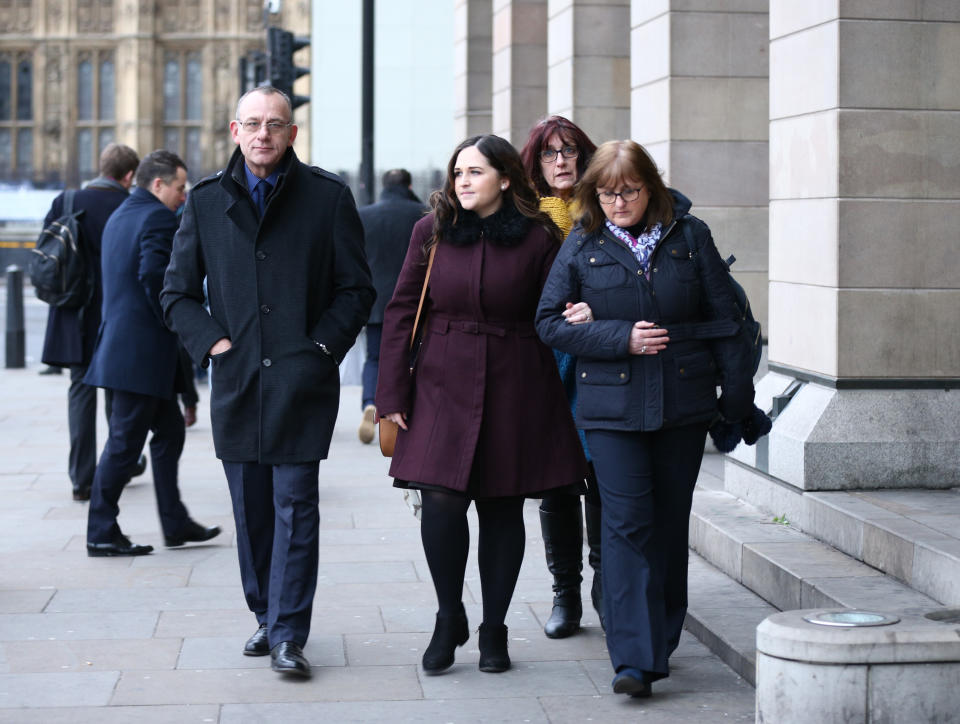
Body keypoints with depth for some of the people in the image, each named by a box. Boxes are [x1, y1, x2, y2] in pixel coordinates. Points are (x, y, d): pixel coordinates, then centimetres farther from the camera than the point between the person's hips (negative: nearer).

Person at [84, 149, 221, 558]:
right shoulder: (158, 217, -13)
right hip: (143, 351, -10)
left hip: (120, 338, 10)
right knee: (125, 441, -4)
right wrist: (171, 321, -11)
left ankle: (176, 524, 21)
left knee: (169, 431, 16)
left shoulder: (120, 215, 18)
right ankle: (102, 534, 2)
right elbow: (153, 275, -25)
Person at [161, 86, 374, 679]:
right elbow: (177, 292, 13)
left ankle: (289, 635, -2)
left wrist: (322, 345, -6)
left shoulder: (329, 197, 2)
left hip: (302, 380, -3)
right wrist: (210, 340, -1)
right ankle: (266, 615, 25)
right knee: (251, 510, 10)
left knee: (295, 507, -6)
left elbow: (357, 289, 4)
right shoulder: (207, 201, 9)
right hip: (237, 380, 3)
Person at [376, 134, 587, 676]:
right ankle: (449, 617, 11)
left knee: (503, 509, 5)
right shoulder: (433, 232, 4)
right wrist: (392, 393, 1)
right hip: (444, 383, 1)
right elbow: (402, 311, 6)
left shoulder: (539, 237, -1)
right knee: (442, 502, -11)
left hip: (515, 387, -1)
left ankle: (494, 629, 20)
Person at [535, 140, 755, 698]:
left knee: (670, 522, 10)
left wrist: (738, 391, 5)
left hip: (684, 401, 2)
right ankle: (635, 659, -10)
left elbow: (723, 315, 7)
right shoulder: (581, 246, 2)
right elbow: (549, 322, 0)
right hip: (612, 405, -1)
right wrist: (621, 338, -11)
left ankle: (663, 639, 27)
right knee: (627, 523, -9)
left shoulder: (689, 235, 4)